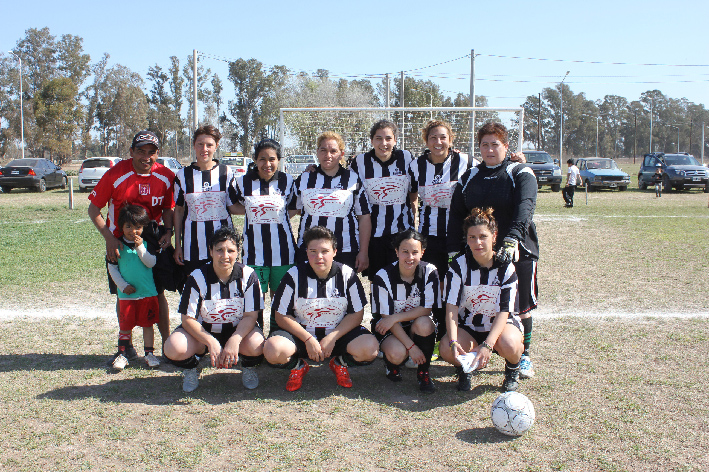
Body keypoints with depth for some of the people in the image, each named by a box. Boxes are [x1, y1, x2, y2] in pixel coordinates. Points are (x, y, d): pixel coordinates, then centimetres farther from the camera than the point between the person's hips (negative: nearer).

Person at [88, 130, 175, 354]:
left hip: (153, 240, 1)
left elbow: (168, 208, 9)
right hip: (120, 241, -1)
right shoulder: (116, 174, -14)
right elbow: (93, 209, -6)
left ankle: (166, 342, 13)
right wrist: (109, 238, -17)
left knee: (158, 292, 3)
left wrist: (168, 231, -10)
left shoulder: (166, 177, -6)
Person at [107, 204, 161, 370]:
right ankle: (121, 354, 15)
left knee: (147, 323, 7)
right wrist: (123, 285, -6)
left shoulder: (147, 243, 1)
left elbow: (151, 263, -8)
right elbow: (112, 268, 3)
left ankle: (149, 353, 17)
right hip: (126, 294, 0)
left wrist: (140, 247, -19)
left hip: (147, 293, 0)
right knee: (125, 325, 4)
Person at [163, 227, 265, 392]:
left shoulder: (248, 276, -12)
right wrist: (211, 342, -30)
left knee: (255, 345, -34)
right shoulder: (197, 278, -13)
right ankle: (191, 368, 9)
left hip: (238, 330, 0)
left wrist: (235, 340, -32)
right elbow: (188, 319, -13)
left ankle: (248, 367, 6)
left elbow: (250, 316, -12)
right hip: (203, 331, 0)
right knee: (174, 348, -29)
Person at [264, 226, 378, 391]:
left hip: (339, 333, 1)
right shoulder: (294, 275, -8)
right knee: (273, 350, -30)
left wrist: (332, 338, -17)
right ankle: (298, 365, 6)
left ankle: (340, 363, 7)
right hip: (301, 333, 0)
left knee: (369, 348, -28)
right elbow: (281, 316, -6)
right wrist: (308, 339, -18)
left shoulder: (347, 274, -6)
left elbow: (357, 314, -4)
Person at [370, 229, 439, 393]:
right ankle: (392, 363, 8)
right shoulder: (383, 276, -17)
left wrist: (395, 317, -25)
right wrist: (411, 346, -23)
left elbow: (426, 309, -14)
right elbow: (386, 317, -16)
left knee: (423, 323, -33)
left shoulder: (430, 272, -13)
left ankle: (423, 372, -8)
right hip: (389, 329, -2)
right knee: (397, 353, -32)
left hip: (419, 327, 2)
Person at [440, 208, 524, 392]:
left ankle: (512, 371, 2)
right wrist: (453, 341, -34)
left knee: (509, 345, -35)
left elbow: (504, 311, -19)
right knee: (447, 349, -29)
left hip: (501, 323, -1)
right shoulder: (459, 265, -11)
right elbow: (451, 307, -17)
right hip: (468, 326, 1)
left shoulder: (506, 267, -14)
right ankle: (464, 369, 8)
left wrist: (487, 345, -34)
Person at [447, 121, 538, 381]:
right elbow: (456, 216, 10)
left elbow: (524, 208, -18)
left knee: (521, 307, 5)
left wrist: (513, 238, -35)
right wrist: (453, 251, -1)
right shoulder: (469, 178, 12)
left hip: (519, 251, -3)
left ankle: (523, 356, 24)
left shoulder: (521, 174, -1)